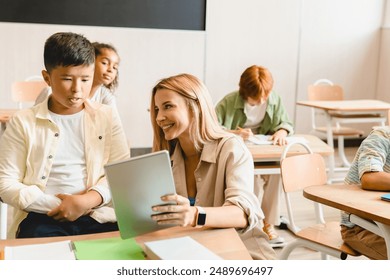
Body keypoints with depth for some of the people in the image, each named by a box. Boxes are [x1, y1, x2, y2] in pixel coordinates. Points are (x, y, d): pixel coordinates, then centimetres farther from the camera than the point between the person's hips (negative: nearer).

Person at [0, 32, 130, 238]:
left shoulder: (107, 116, 10)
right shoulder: (24, 122, 6)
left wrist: (88, 200, -15)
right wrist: (56, 204, -11)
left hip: (96, 215, 2)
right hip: (43, 217, -1)